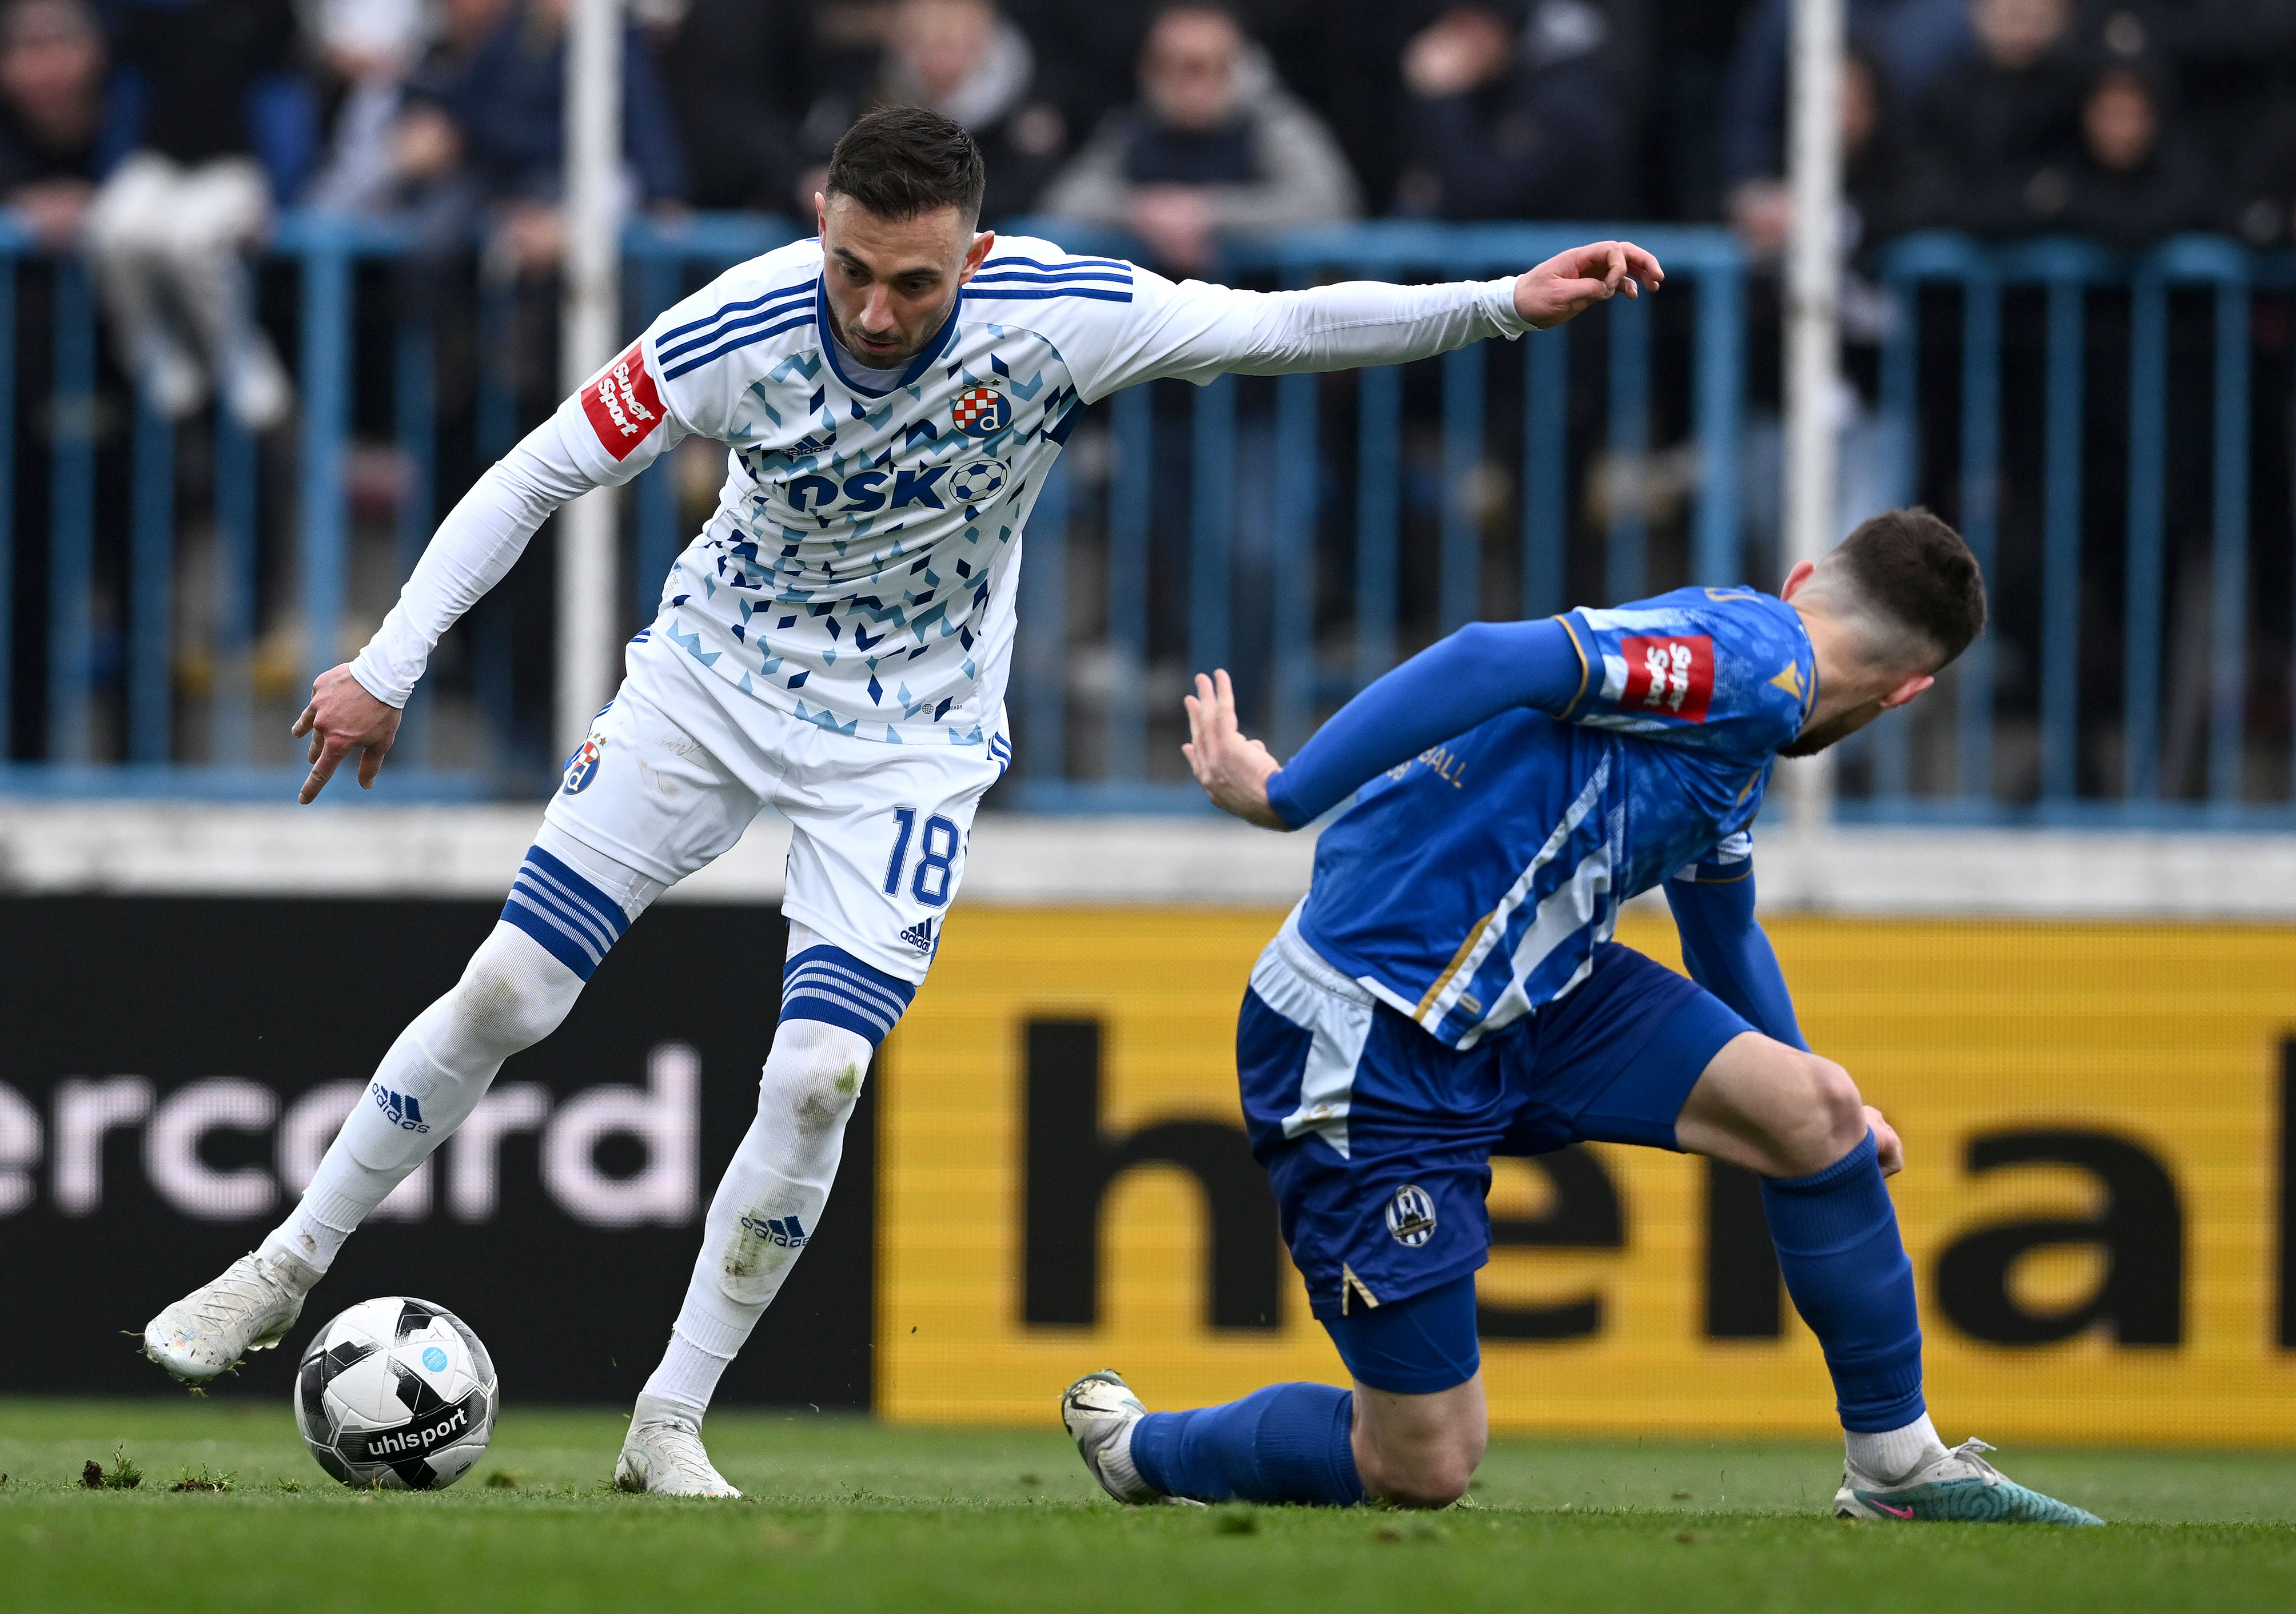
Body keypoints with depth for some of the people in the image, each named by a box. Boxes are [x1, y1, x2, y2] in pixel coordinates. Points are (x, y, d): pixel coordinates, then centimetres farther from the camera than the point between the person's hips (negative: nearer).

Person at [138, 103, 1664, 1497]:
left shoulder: (1061, 315, -24)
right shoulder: (736, 334, -24)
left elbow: (1283, 326, -18)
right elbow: (536, 476, -15)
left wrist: (1508, 303, -27)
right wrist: (387, 667, -18)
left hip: (908, 739, 0)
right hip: (712, 680, 0)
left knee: (819, 1075, -14)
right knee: (505, 992, -3)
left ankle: (671, 1426, 0)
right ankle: (289, 1268, 16)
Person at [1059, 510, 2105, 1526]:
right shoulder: (1757, 662, -16)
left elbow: (1722, 925, 34)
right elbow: (1495, 661, -29)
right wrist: (1283, 798, -30)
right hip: (1373, 1041, -9)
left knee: (1814, 1109, -3)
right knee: (1423, 1469, -5)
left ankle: (1900, 1466, 13)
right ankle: (1138, 1450, 22)